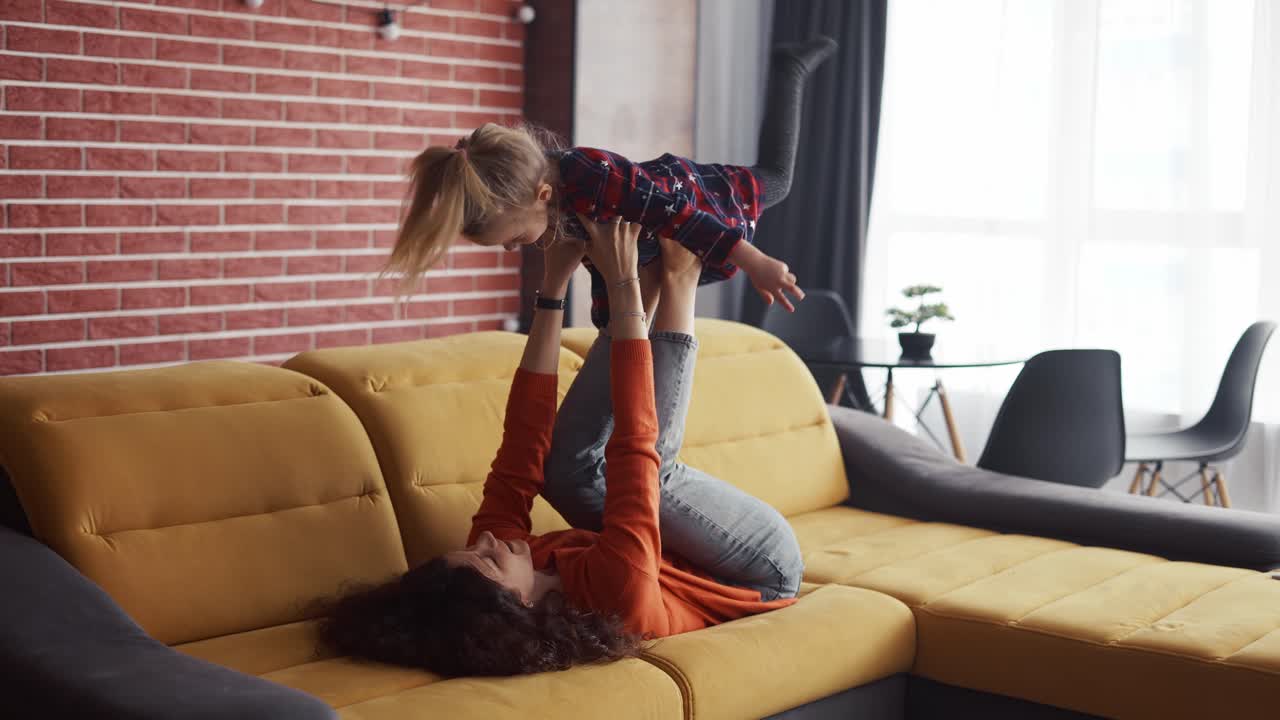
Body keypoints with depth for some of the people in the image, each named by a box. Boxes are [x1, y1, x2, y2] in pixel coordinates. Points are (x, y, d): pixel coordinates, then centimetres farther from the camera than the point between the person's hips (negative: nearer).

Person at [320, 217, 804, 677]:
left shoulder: (480, 576, -26)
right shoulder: (614, 589, -44)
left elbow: (520, 453, -22)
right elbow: (633, 444, -42)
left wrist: (554, 283, -24)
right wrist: (623, 286, -37)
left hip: (681, 560, 5)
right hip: (764, 569, -5)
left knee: (570, 463, -13)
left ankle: (664, 286, -1)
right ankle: (678, 283, -4)